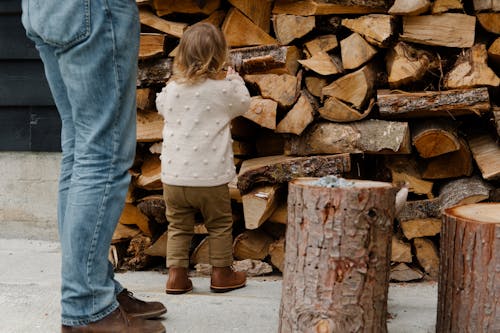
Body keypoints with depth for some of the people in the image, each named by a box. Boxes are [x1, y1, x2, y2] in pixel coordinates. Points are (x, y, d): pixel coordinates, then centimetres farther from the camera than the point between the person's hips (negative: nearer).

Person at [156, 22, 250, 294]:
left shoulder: (171, 88, -2)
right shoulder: (223, 89, -10)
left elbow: (161, 106, 20)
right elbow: (243, 104, 10)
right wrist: (235, 79, 24)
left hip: (173, 176, 3)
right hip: (210, 177, -3)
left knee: (178, 226, 15)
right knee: (220, 225, 14)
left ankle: (176, 274, 13)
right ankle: (221, 273, 22)